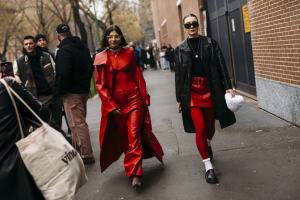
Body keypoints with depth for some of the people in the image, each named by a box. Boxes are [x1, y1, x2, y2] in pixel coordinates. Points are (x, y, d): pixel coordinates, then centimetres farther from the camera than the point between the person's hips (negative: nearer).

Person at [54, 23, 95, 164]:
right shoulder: (84, 48, 12)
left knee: (77, 123, -4)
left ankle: (86, 155, 0)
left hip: (72, 93, -9)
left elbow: (64, 74, -22)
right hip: (84, 90, 9)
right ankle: (77, 151, 31)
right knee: (79, 122, 18)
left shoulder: (64, 50, -15)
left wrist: (59, 92, -11)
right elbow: (91, 67, 18)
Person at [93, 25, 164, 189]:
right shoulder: (101, 58, 4)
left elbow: (138, 76, 9)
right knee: (121, 137, 10)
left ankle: (135, 175, -9)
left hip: (133, 100, -1)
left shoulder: (129, 54, 6)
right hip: (114, 103, 1)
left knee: (134, 135, -10)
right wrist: (111, 105, -5)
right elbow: (100, 84, 2)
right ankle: (133, 167, 29)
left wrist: (144, 98, 4)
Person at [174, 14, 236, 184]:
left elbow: (221, 66, 2)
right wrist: (179, 98, 8)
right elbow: (179, 74, 8)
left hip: (210, 89, 1)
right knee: (200, 127, -10)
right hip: (192, 91, -1)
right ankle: (209, 167, 0)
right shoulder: (181, 49, 6)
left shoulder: (210, 44, 5)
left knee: (210, 126, 10)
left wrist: (228, 86, -7)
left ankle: (208, 145, 46)